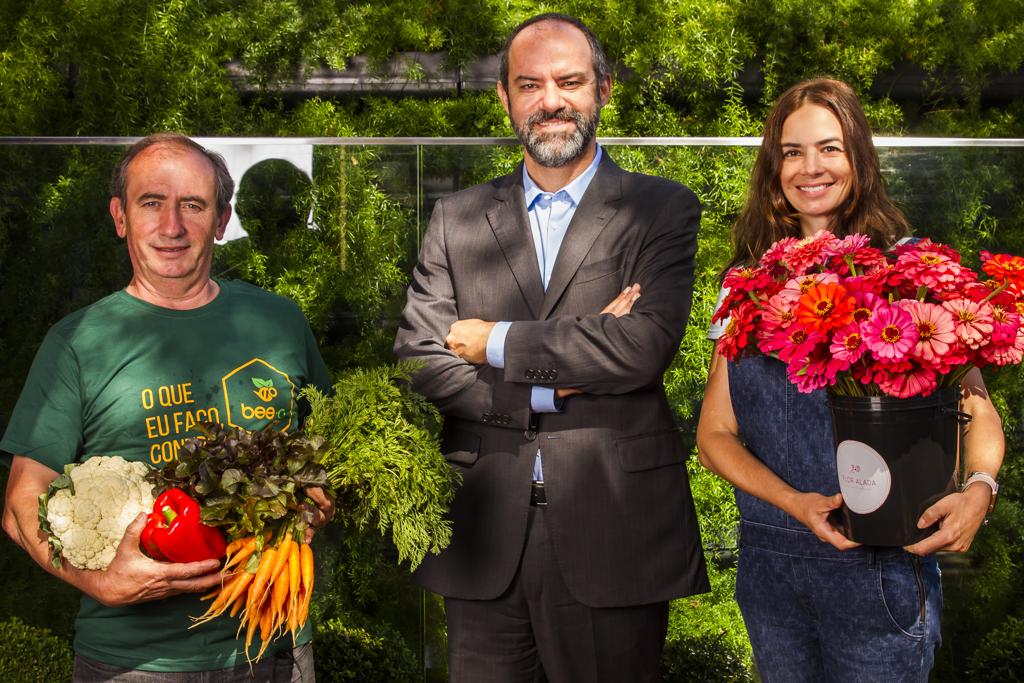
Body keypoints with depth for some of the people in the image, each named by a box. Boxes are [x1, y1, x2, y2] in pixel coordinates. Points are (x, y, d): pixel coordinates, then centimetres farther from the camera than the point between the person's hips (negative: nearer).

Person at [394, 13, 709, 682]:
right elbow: (417, 364, 0)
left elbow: (646, 345, -15)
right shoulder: (457, 219, 9)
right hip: (485, 536, 2)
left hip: (613, 532, -2)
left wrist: (496, 343, -8)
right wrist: (552, 384, -11)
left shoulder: (662, 209, 1)